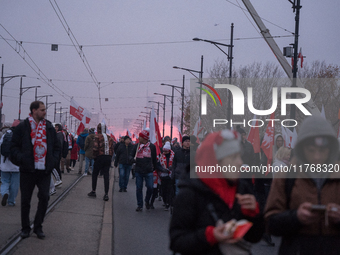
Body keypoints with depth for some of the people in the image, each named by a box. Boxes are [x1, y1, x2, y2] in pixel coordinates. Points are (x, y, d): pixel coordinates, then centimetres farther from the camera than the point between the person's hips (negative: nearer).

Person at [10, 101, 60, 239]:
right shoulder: (22, 127, -1)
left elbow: (56, 147, 17)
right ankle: (25, 228, 18)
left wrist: (54, 160, 3)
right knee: (25, 200, 4)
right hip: (28, 170, -3)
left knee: (44, 197, -3)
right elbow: (14, 147, 0)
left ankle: (38, 227, 12)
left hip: (45, 170, 3)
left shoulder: (49, 128, 10)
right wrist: (21, 159, -14)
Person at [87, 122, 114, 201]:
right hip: (108, 158, 4)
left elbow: (95, 148, -16)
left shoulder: (97, 136, -7)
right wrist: (110, 158, 13)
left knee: (95, 174, 12)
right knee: (106, 175, 2)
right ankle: (106, 194, -4)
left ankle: (93, 191, 19)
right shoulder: (109, 138, 9)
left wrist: (95, 157, -3)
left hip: (100, 157, -4)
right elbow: (112, 149, 8)